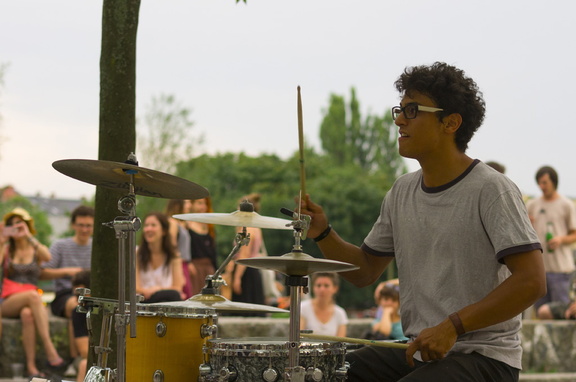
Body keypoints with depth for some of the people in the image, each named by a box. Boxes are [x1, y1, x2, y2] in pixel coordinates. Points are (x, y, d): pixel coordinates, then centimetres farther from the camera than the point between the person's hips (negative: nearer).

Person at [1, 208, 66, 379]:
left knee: (28, 314, -38)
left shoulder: (37, 249, 16)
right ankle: (51, 354, -45)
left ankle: (31, 367, -43)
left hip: (31, 302, 1)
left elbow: (47, 257, -10)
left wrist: (28, 236, -10)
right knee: (32, 296, -36)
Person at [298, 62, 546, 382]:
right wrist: (323, 234, -1)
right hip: (418, 351, 8)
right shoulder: (402, 191, 10)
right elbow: (364, 271, 18)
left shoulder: (490, 191, -13)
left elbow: (531, 283, -20)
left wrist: (452, 327, -24)